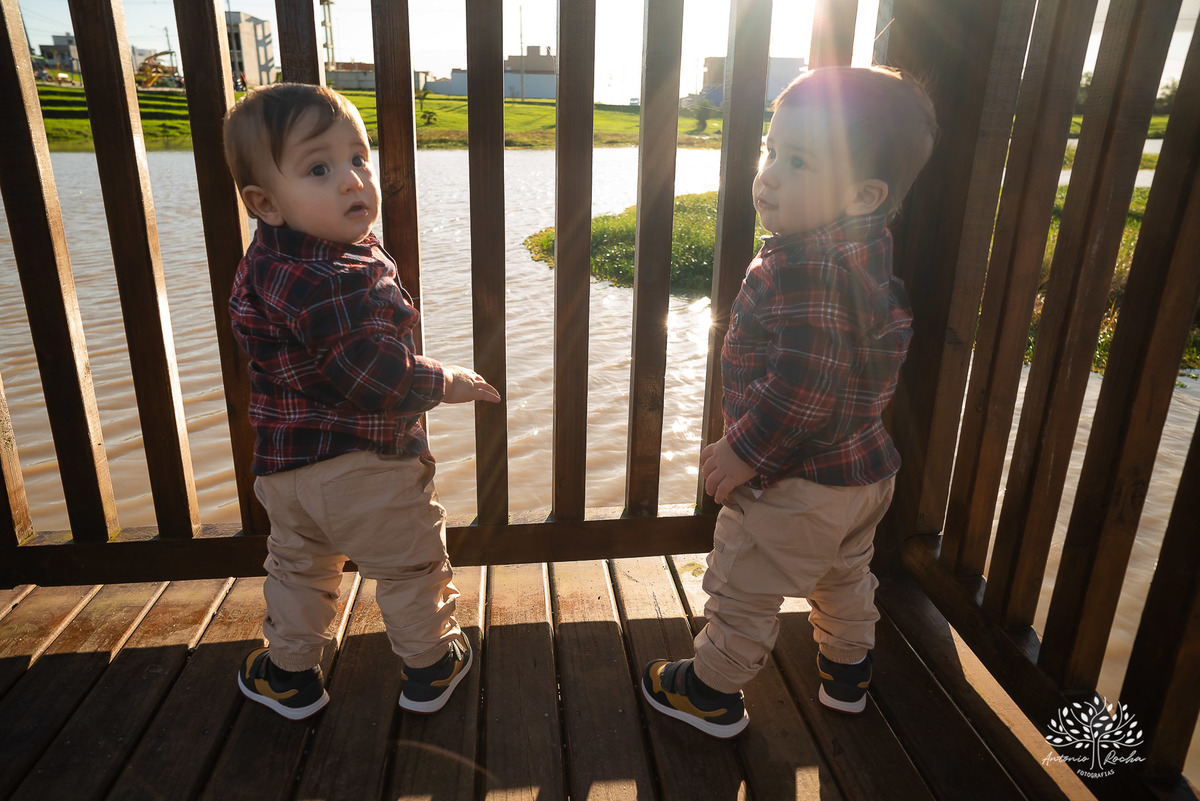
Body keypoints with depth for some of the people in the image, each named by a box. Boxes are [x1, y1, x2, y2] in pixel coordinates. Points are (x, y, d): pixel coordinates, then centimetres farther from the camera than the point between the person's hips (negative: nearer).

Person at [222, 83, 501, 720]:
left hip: (286, 469, 8)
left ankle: (289, 673, 45)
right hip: (368, 467, -8)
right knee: (410, 566, 16)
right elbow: (380, 376, -30)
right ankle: (429, 667, 36)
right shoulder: (336, 280, -30)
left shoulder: (264, 263, 1)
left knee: (296, 567, 27)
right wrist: (447, 382, -14)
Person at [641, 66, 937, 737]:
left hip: (795, 485, -9)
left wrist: (744, 452, -22)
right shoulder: (869, 249, 0)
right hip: (866, 469, 9)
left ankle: (713, 693, 34)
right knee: (845, 576, 30)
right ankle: (848, 672, 53)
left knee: (742, 590, 13)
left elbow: (805, 385, -34)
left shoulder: (801, 268, -30)